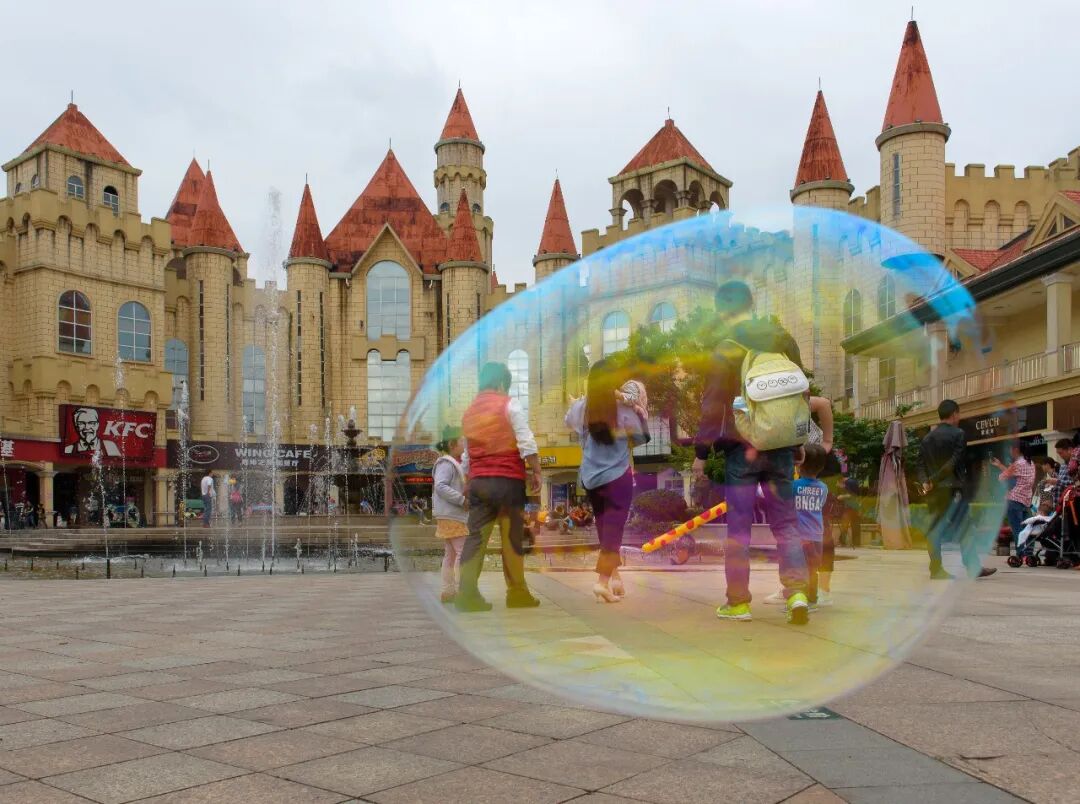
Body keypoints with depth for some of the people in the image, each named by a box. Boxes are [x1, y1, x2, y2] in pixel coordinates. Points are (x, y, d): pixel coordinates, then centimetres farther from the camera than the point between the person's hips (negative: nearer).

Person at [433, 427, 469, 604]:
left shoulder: (453, 464, 20)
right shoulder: (446, 464, -12)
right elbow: (440, 486, -24)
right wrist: (462, 500, -23)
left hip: (454, 516, 11)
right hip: (451, 516, -11)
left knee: (450, 554, 10)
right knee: (463, 551, -12)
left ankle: (448, 591, 12)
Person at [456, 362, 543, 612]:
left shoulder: (469, 412, 17)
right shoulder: (509, 405, -1)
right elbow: (526, 443, -11)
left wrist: (470, 485, 26)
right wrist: (536, 472, -6)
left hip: (478, 481, 5)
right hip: (508, 480, -5)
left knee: (476, 536, 2)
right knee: (512, 537, 1)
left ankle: (467, 592, -7)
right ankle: (517, 592, 6)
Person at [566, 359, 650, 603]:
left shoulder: (580, 409, -5)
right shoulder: (623, 410, -14)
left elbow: (570, 422, 18)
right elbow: (642, 438, 0)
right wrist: (641, 409, 8)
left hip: (590, 478, 4)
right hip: (617, 478, -4)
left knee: (605, 528, 18)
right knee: (613, 529, 2)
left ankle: (614, 577, 23)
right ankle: (603, 581, -8)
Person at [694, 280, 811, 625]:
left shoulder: (726, 350, -9)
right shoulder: (783, 339, 4)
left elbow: (713, 406, -8)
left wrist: (701, 452, -1)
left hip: (741, 449, -3)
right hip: (781, 447, 4)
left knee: (739, 526, 4)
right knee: (786, 522, 9)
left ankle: (738, 602, 8)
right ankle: (797, 593, -5)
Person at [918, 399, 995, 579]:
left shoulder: (927, 438, 13)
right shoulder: (958, 434, -6)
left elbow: (921, 465, 7)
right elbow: (955, 463, -13)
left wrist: (925, 481, -4)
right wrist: (935, 480, -10)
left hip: (933, 490, 6)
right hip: (953, 489, -6)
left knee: (934, 529, 5)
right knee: (964, 529, 0)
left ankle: (936, 569, 4)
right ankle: (974, 567, 2)